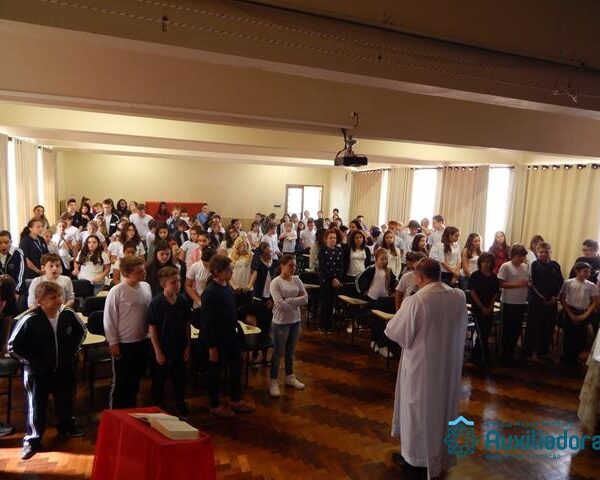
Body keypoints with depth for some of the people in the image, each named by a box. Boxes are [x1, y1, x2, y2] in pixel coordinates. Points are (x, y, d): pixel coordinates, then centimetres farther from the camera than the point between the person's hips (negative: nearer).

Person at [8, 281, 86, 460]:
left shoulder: (68, 314, -12)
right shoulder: (29, 320, -23)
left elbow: (81, 331, 8)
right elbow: (13, 346, -12)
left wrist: (73, 351, 4)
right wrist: (31, 361, -11)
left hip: (64, 369, 4)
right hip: (38, 372, -4)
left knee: (65, 400, 21)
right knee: (36, 406, 9)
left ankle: (66, 426, 46)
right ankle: (32, 440, 28)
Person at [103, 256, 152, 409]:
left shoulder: (146, 287, -1)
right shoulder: (116, 291, -18)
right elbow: (109, 318, -12)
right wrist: (113, 342, -9)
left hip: (142, 341, 6)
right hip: (123, 343, -5)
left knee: (136, 377, 19)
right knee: (121, 381, 9)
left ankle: (131, 407, 39)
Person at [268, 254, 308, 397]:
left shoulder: (297, 280, 3)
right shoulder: (275, 282, -13)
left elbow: (305, 299, -5)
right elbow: (280, 305, -22)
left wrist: (289, 301, -15)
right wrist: (297, 302, -12)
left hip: (295, 321, 5)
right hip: (281, 322, -5)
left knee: (291, 352, 19)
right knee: (278, 353, 7)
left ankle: (290, 377, 36)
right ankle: (274, 382, 21)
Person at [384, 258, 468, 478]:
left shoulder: (415, 301, -26)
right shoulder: (459, 296, -8)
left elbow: (395, 331, -16)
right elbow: (462, 327, 8)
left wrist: (391, 324, 5)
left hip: (421, 364, -5)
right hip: (449, 363, 6)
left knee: (417, 408, 13)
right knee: (442, 406, 23)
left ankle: (414, 457, 30)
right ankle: (441, 455, 41)